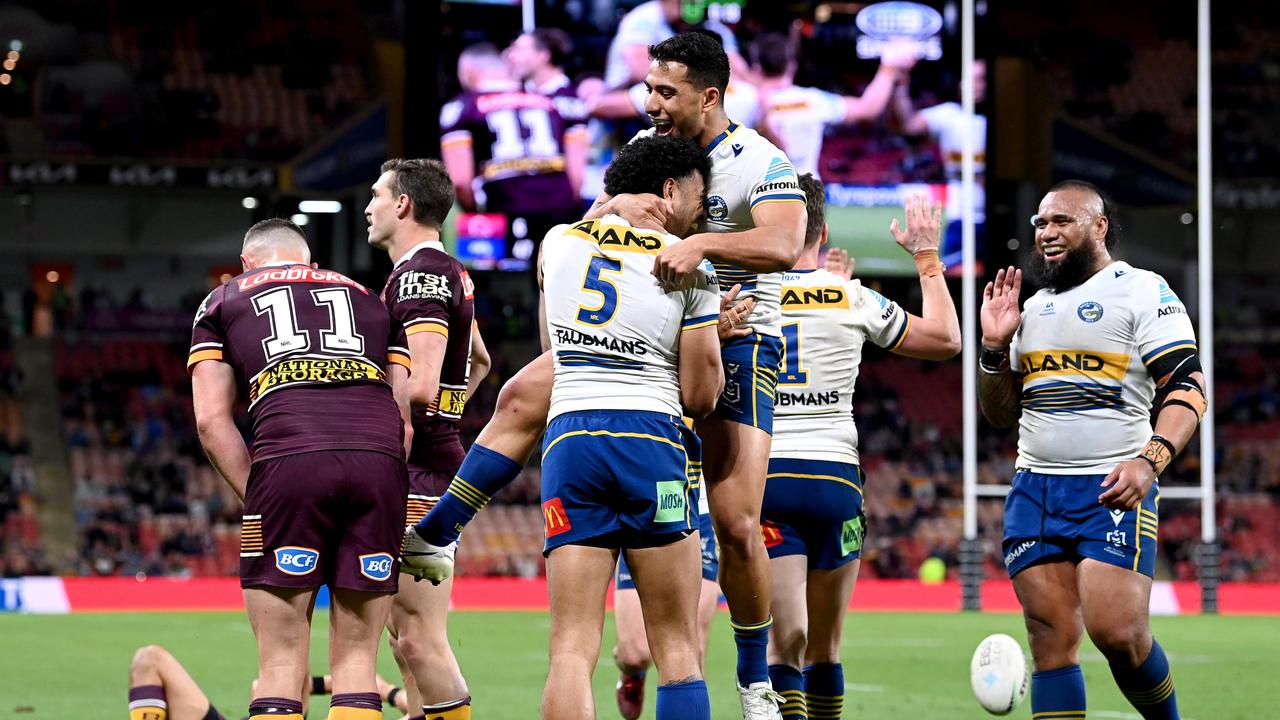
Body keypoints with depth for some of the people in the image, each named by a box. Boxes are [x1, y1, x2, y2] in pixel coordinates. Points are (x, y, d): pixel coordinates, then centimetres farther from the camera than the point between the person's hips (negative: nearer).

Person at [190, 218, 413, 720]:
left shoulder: (222, 302, 26)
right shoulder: (368, 298, 33)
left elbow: (212, 422, 12)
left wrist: (256, 498, 12)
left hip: (289, 461, -2)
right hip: (379, 462, 2)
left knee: (281, 664, -1)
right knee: (356, 661, 7)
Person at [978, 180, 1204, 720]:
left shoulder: (1143, 292, -1)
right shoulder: (1034, 308, 19)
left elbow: (1188, 388, -9)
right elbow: (1001, 413, 24)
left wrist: (1150, 459, -23)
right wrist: (995, 347, 7)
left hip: (1113, 491, -6)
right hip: (1034, 489, 6)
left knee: (1116, 631, -18)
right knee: (1052, 639, 0)